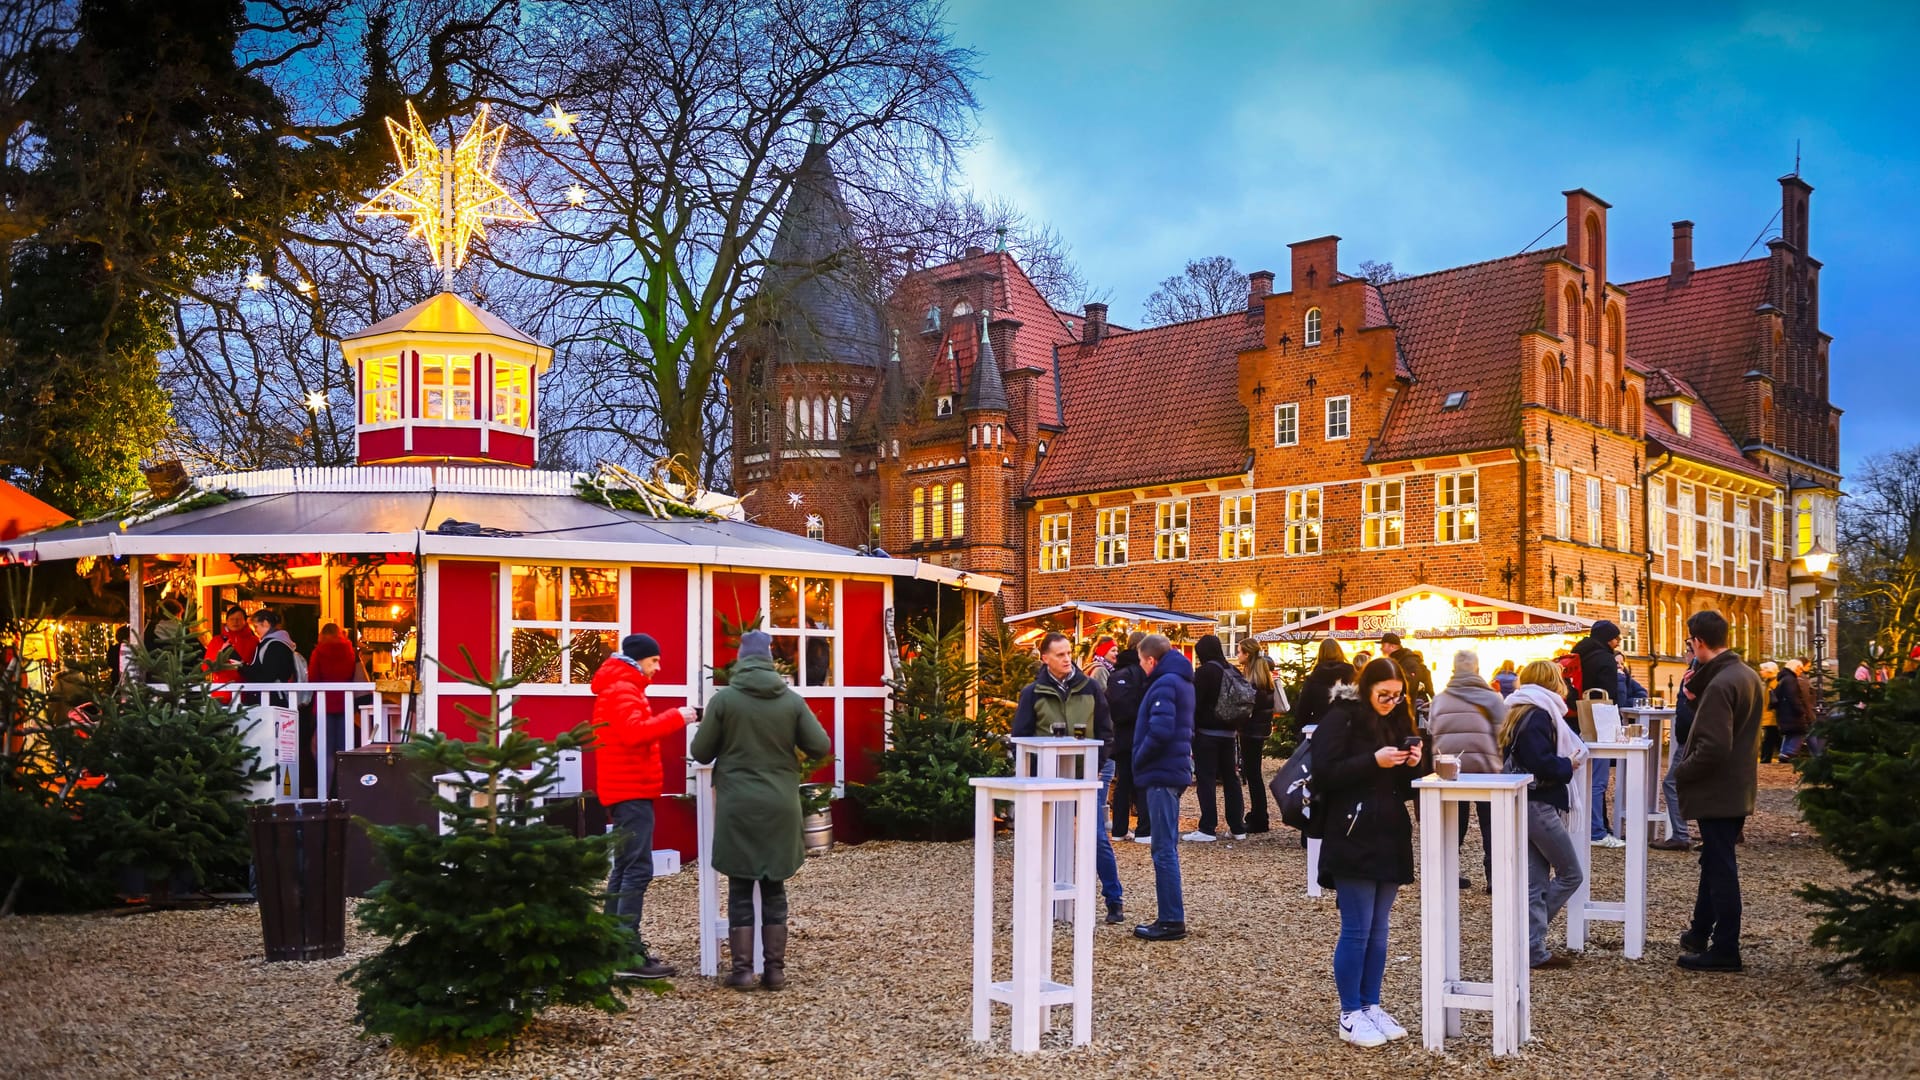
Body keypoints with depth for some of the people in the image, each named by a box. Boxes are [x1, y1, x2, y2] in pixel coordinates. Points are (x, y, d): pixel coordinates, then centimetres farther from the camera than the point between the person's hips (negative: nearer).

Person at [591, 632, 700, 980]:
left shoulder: (620, 688, 21)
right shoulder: (623, 690, -12)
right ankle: (629, 954, -16)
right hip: (631, 791, -11)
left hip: (626, 790, 11)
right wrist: (677, 717, -24)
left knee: (625, 868, 13)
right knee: (638, 870, -14)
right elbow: (634, 731, -28)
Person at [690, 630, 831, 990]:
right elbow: (822, 747, 1)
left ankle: (743, 969, 6)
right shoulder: (792, 700, -2)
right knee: (774, 889, 11)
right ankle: (775, 969, 12)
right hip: (780, 807, 2)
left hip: (737, 808, -2)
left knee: (741, 890, 7)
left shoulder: (723, 699, -6)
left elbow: (700, 752, -1)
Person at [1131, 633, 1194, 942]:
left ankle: (1171, 921, -3)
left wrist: (1139, 761, -11)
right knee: (1167, 847, 15)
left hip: (1162, 774, -10)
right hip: (1174, 770, 10)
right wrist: (1143, 762, 14)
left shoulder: (1165, 684, -14)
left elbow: (1159, 731, -25)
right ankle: (1170, 917, 21)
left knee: (1164, 849, -6)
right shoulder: (1181, 681, 16)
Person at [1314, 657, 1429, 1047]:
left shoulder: (1398, 721, 14)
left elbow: (1407, 784, 18)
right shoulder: (1341, 719, -7)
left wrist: (1415, 764, -3)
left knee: (1378, 930, 12)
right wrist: (1373, 761, -22)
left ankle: (1371, 1005, 22)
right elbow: (1325, 772, -16)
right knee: (1356, 931, -3)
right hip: (1353, 839, -7)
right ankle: (1350, 1014, 7)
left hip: (1390, 839, 7)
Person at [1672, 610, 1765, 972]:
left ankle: (1724, 950, 6)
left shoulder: (1719, 685, -23)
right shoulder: (1747, 675, 9)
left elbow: (1712, 748, -28)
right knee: (1714, 862, 20)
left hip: (1717, 792, -10)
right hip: (1738, 788, 10)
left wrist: (1680, 771, -12)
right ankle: (1700, 934, 32)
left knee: (1720, 868, -1)